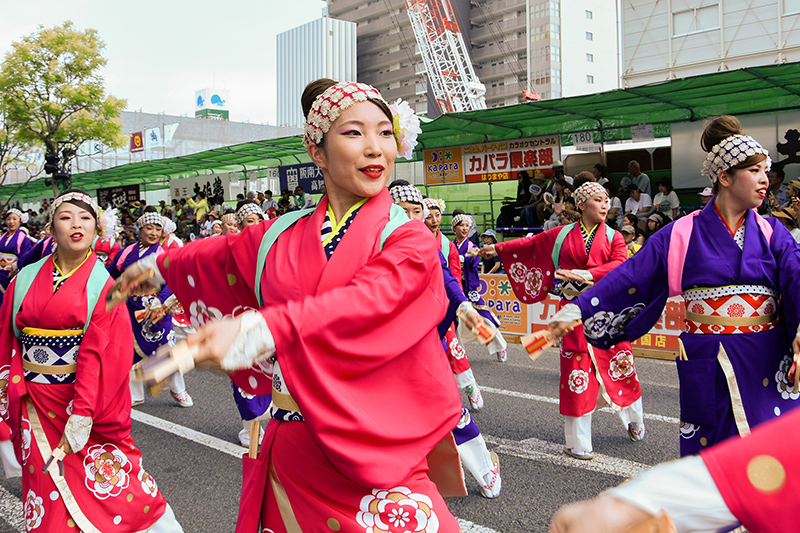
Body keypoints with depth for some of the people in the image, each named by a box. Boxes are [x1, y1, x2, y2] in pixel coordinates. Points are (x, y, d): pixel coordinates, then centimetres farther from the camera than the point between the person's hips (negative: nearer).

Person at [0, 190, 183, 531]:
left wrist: (82, 414, -19)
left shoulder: (103, 285, -7)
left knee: (103, 485, 2)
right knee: (47, 487, 10)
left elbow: (100, 352, -13)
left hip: (85, 396, -3)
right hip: (35, 402, 3)